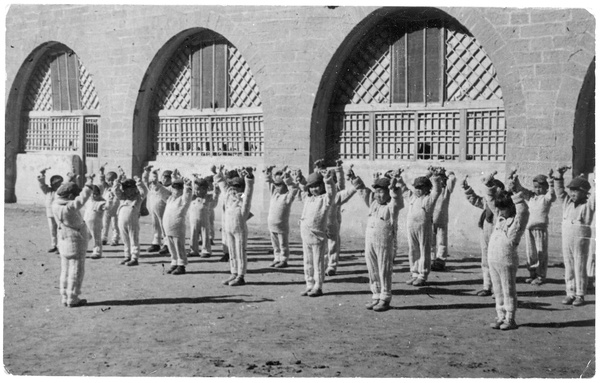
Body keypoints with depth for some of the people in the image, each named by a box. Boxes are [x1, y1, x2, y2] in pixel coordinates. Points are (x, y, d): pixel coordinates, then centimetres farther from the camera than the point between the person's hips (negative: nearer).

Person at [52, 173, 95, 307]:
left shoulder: (55, 205, -5)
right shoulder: (70, 207, -27)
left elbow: (59, 194, 15)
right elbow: (84, 196, -24)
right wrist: (89, 181, -14)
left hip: (64, 242, 8)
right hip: (76, 242, -8)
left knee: (66, 270, 14)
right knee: (76, 271, 1)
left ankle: (65, 297, 19)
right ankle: (72, 299, 5)